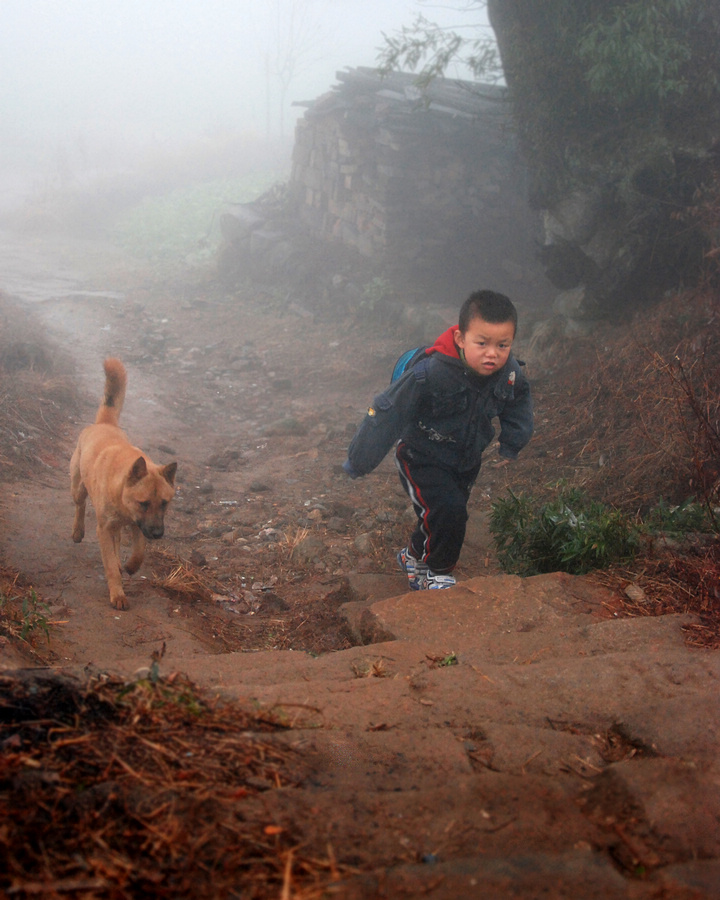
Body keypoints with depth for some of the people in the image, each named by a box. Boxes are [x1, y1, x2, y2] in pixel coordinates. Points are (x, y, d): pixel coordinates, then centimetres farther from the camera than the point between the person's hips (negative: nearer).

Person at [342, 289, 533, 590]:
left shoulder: (510, 372, -19)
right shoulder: (431, 374, -36)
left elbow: (519, 401, 8)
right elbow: (387, 414, -26)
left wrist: (512, 445, 16)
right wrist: (358, 463, -19)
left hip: (466, 460, 6)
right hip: (422, 459, -6)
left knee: (449, 515, 20)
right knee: (447, 510, -23)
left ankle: (414, 557, 50)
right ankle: (436, 573, 5)